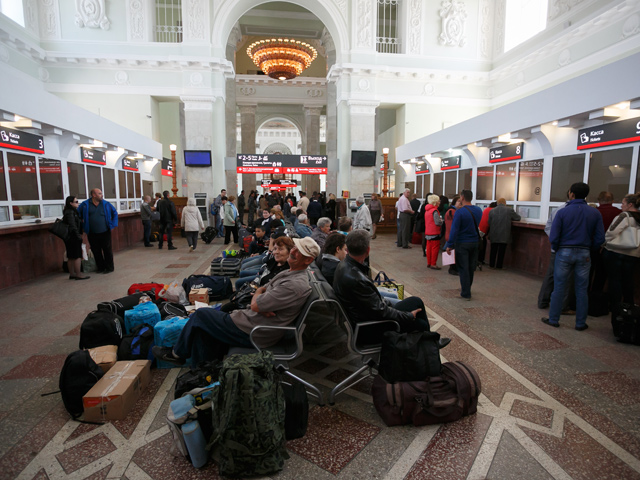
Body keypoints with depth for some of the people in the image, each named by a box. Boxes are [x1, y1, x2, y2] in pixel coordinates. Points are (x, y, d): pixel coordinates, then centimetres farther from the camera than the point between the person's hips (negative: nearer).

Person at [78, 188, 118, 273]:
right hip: (92, 234, 1)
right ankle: (101, 268, 21)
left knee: (107, 250, 3)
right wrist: (82, 225, 3)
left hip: (105, 233, -1)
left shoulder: (106, 204, 1)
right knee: (96, 252, 9)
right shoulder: (85, 205, -1)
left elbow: (115, 213, 11)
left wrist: (113, 224, 4)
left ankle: (109, 268, 13)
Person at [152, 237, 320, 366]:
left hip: (253, 333, -9)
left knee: (201, 315, 2)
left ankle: (177, 354, 25)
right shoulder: (290, 272, 7)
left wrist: (258, 293, 0)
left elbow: (255, 305, -23)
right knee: (203, 326, 11)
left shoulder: (295, 285, -26)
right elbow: (263, 290, 12)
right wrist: (262, 308, -10)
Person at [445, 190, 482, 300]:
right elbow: (478, 225, 13)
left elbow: (454, 230, -19)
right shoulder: (478, 210, 2)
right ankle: (466, 288, 34)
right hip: (475, 242, 6)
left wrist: (449, 245, -15)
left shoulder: (460, 211, -18)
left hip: (462, 244, -6)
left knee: (463, 268, 2)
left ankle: (466, 293, 4)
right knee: (471, 267, 18)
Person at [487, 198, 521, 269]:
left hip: (494, 235, 2)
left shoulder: (492, 211, 0)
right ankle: (499, 266, 10)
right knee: (501, 251, 5)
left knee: (493, 250, 12)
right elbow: (518, 218, 9)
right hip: (504, 236, -2)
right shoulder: (509, 210, -5)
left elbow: (489, 223, 5)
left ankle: (491, 265, 16)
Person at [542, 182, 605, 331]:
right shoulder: (595, 213, 0)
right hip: (584, 254, 2)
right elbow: (600, 239, -2)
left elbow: (553, 237, -11)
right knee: (581, 289, 10)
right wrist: (588, 248, 14)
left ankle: (553, 319, 14)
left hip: (564, 252, -2)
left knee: (559, 287, 6)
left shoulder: (562, 212, -9)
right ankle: (581, 323, 18)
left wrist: (556, 249, 7)